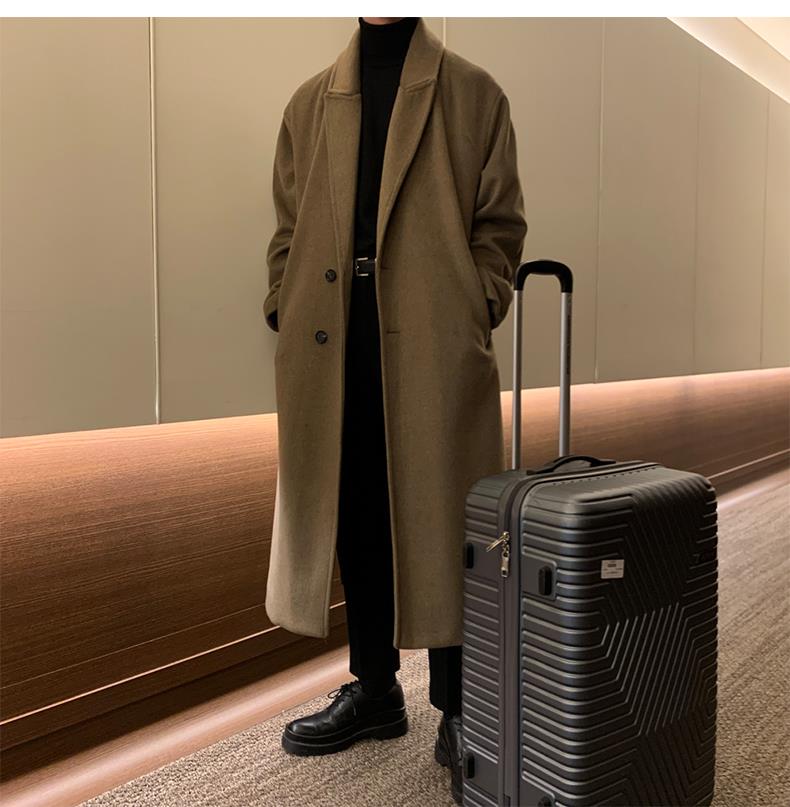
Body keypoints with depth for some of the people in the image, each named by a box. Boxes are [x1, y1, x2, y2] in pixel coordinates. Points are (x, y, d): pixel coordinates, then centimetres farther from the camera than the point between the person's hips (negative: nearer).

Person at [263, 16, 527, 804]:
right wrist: (284, 313, 4)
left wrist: (477, 311, -8)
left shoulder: (474, 95, 10)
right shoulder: (310, 102, 18)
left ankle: (457, 709, 18)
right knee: (356, 517, 10)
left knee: (438, 521, 1)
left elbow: (500, 221, 5)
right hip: (334, 349, 4)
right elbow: (289, 225, 16)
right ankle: (374, 687, 28)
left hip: (434, 347, -3)